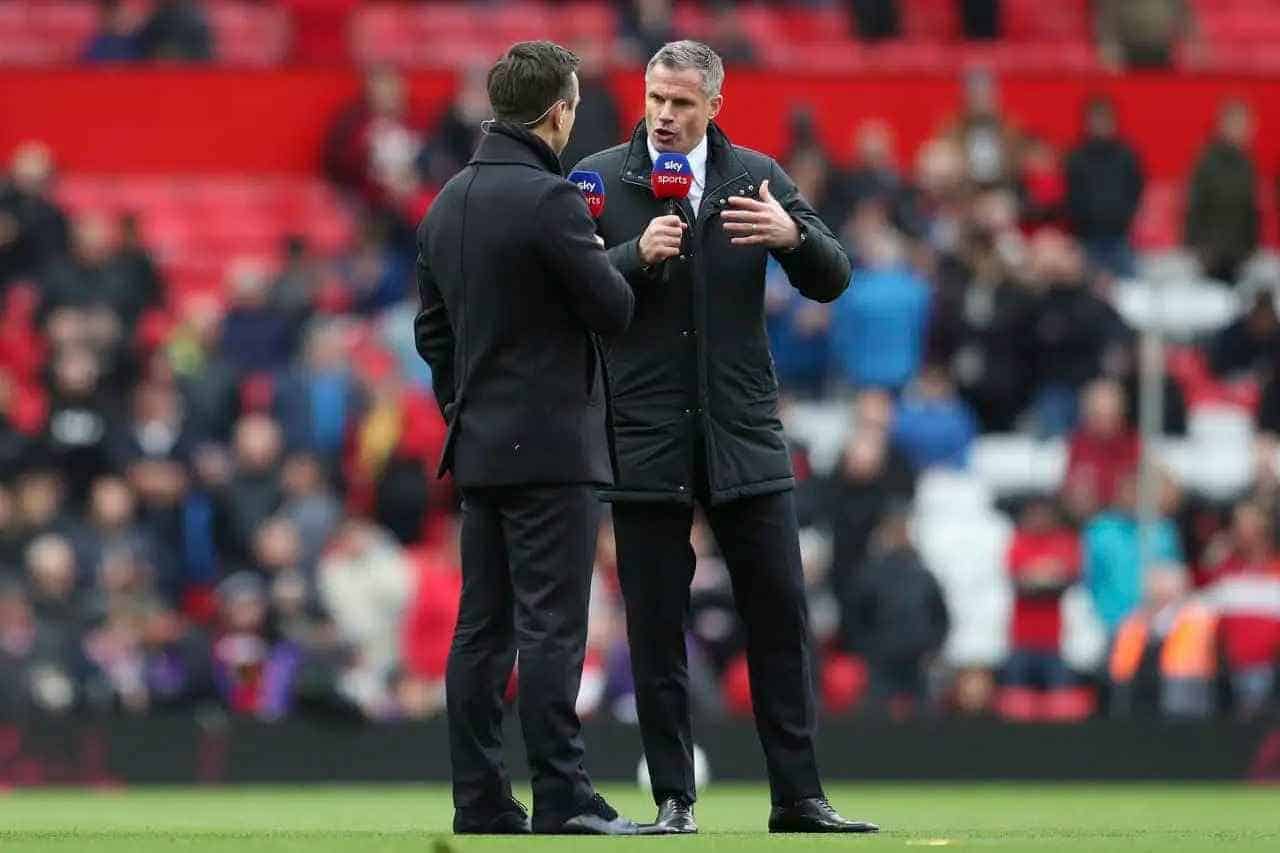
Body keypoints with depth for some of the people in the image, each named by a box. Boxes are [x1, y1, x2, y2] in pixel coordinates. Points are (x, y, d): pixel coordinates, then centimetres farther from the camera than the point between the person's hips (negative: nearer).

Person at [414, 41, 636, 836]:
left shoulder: (449, 201, 12)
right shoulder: (550, 199, -15)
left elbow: (432, 328, 17)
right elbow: (615, 309, -12)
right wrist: (601, 254, 8)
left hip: (480, 444, 8)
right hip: (550, 447, -8)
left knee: (483, 629, 7)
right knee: (552, 627, -8)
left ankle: (481, 801, 8)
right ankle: (562, 797, -9)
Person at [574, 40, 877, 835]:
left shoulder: (757, 177, 5)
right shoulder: (601, 180, 1)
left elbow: (832, 280, 1)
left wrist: (792, 234, -18)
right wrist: (637, 255, -21)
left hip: (744, 434, 2)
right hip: (645, 435, -1)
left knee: (781, 615, 2)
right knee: (656, 629, 2)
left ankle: (799, 798, 7)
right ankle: (674, 800, 9)